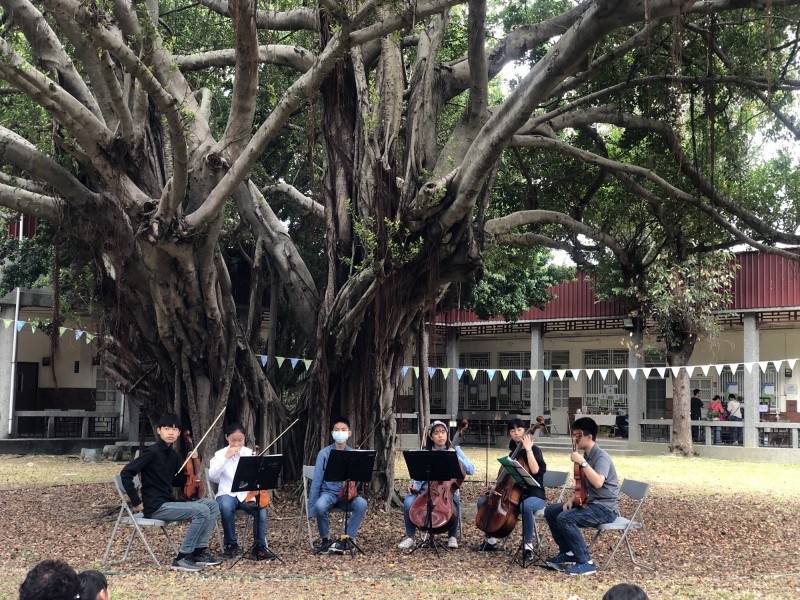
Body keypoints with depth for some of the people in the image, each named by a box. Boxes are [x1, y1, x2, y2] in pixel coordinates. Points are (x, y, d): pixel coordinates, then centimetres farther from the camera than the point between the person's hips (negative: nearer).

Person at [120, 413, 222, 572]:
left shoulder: (172, 454, 12)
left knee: (212, 504, 1)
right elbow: (126, 473, -18)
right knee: (201, 511, -23)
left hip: (169, 503, 8)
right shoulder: (152, 452, -13)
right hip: (155, 507, -8)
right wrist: (136, 502, -16)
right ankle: (182, 558, -15)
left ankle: (199, 552, 2)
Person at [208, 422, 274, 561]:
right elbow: (212, 476, -13)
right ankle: (231, 544, -13)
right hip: (227, 494, -1)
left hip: (247, 494, 1)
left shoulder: (250, 453, 5)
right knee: (226, 507, -36)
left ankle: (259, 546, -11)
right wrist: (226, 457, -18)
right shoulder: (220, 454, 2)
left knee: (261, 509, -29)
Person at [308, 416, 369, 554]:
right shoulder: (324, 453, 0)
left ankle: (346, 540, -19)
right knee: (320, 506, -35)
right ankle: (325, 540, -9)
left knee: (362, 504, -30)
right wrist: (311, 506, -6)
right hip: (328, 492, -2)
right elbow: (317, 480, -1)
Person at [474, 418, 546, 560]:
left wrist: (528, 449, -24)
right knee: (483, 502, -8)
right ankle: (491, 540, 3)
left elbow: (535, 470, -28)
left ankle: (528, 545, -26)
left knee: (526, 506, -42)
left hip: (534, 495, -7)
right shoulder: (512, 451, 11)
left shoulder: (534, 450, -8)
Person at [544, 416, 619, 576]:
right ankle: (568, 552, 16)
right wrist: (572, 500, 6)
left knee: (565, 518, -28)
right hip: (589, 502, 10)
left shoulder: (601, 457, -18)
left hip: (605, 508, -10)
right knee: (551, 511, 8)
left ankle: (586, 562, -21)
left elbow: (598, 483, -36)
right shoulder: (586, 456, 10)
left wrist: (582, 462, -32)